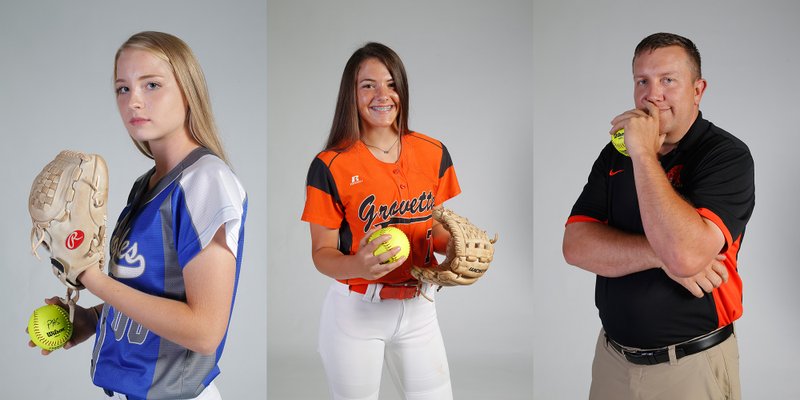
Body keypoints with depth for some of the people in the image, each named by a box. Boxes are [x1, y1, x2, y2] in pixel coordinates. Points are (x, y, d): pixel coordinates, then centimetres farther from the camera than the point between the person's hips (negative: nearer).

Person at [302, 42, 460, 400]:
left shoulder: (433, 154, -1)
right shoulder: (330, 166, -12)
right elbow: (322, 252, -8)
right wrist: (357, 266, -29)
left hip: (419, 306, 3)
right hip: (356, 310, -3)